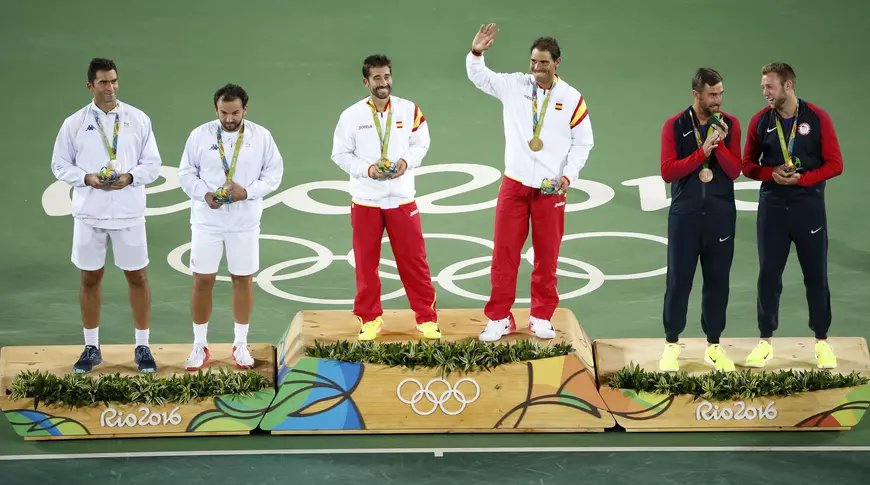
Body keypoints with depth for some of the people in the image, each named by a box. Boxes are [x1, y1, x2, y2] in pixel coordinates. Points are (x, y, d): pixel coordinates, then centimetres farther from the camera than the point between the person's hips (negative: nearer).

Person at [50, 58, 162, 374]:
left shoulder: (138, 120, 0)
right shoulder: (75, 123, 0)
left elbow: (153, 163, 2)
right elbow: (60, 164, 3)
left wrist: (130, 177, -16)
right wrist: (86, 178, -14)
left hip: (128, 213, 0)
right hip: (89, 214, 0)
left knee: (137, 277, 4)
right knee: (90, 278, 8)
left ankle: (142, 347, 14)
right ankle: (91, 348, 19)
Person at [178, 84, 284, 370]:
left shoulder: (261, 136, -2)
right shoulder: (200, 135, -2)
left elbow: (274, 172, 0)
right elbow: (186, 173, 2)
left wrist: (248, 191, -16)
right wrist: (205, 194, -16)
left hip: (244, 221, 0)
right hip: (207, 220, 0)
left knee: (243, 279, 7)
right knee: (202, 280, 1)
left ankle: (240, 345, 19)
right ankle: (200, 346, 13)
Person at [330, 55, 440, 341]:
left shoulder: (410, 110, -1)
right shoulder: (352, 115, -4)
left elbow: (421, 144, 6)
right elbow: (340, 154, -1)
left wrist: (406, 162, -14)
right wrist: (367, 169, -15)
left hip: (402, 199, 0)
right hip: (365, 200, 0)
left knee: (414, 260, 2)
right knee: (366, 263, 7)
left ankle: (427, 317, 12)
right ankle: (369, 318, 20)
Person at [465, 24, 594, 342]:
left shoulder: (572, 99, -3)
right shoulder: (514, 86, -1)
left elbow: (583, 143, 2)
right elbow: (479, 77, 1)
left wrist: (568, 175, -9)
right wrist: (477, 53, -19)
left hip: (551, 187, -1)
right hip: (515, 183, 1)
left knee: (547, 255, 6)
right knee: (504, 252, 2)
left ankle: (541, 317, 18)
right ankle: (499, 318, 10)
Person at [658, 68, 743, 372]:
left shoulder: (729, 125, 2)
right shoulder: (675, 126, -3)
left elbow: (735, 171, -6)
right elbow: (667, 172, -11)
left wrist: (720, 144, -19)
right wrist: (702, 152, -17)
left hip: (721, 214, 2)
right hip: (685, 215, -2)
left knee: (718, 282, 6)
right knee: (678, 281, 1)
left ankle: (714, 346, 16)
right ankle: (671, 344, 12)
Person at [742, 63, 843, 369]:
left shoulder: (817, 119, -6)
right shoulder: (760, 121, 1)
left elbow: (834, 164, -5)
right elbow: (748, 164, 7)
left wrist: (802, 178, -17)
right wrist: (771, 174, -12)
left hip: (809, 205, -2)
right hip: (772, 206, 2)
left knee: (816, 275, 3)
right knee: (769, 274, 5)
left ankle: (822, 342, 13)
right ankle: (765, 341, 14)